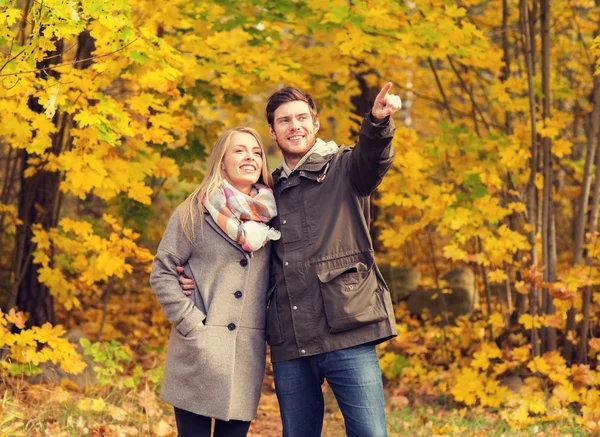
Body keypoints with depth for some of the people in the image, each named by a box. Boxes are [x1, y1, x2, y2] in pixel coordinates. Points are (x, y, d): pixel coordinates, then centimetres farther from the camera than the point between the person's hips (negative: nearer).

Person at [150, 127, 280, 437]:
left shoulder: (270, 216, 10)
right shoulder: (194, 213, 0)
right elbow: (162, 273, -1)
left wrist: (273, 322, 4)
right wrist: (191, 322, -9)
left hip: (248, 354, 3)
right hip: (199, 354, -3)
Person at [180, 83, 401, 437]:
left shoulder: (343, 168, 4)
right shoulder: (269, 191, 17)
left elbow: (373, 157, -20)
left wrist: (379, 121, -42)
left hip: (347, 334, -5)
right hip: (290, 344, 5)